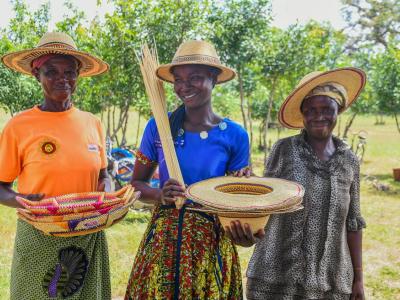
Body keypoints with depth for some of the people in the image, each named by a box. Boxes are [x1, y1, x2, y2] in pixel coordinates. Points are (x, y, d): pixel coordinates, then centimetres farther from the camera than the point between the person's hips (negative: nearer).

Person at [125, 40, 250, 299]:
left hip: (211, 242, -1)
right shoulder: (158, 127, -3)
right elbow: (136, 183, 5)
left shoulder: (234, 135, -5)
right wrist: (159, 196, -15)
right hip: (163, 238, 1)